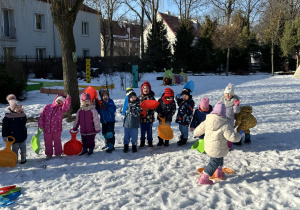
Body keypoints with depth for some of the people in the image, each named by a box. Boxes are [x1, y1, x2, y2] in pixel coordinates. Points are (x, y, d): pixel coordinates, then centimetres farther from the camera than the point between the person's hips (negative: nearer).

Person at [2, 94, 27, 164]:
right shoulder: (8, 116, -15)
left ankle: (23, 159, 28)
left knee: (23, 148, 13)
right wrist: (4, 136, -12)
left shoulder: (22, 114, -2)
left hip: (22, 136, 4)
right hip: (13, 137, -4)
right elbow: (4, 127, -10)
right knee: (15, 148, 8)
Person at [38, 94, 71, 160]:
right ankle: (49, 154, 30)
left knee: (57, 142, 13)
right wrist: (40, 124, -3)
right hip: (47, 129, 1)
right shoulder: (47, 107, 0)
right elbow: (42, 116, 3)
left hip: (57, 130, -1)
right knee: (48, 142, 13)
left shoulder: (61, 109, -4)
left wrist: (68, 99, -40)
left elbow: (66, 107, -26)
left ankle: (58, 153, 30)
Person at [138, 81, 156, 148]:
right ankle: (142, 142, 25)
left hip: (150, 117, -1)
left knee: (149, 130, 10)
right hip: (142, 117, 1)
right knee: (142, 130, 11)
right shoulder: (139, 97, 2)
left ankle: (150, 142, 25)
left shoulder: (151, 97, -1)